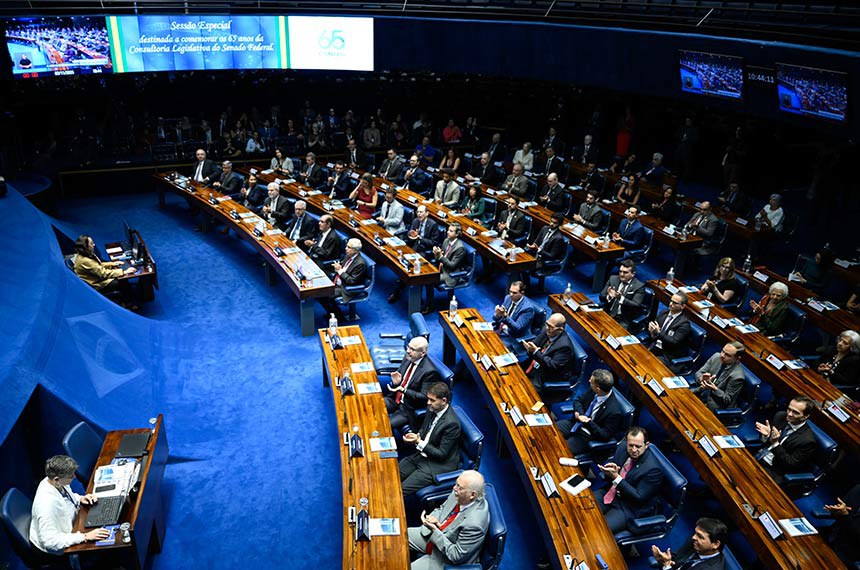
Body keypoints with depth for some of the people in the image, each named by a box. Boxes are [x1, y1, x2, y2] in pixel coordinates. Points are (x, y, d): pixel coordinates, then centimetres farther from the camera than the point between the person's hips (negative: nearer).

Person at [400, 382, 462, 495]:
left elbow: (442, 454, -20)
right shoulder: (432, 408, -3)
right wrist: (417, 435, -7)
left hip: (439, 465, -8)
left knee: (401, 489, -15)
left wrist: (418, 442, -23)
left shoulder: (451, 423, -27)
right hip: (422, 454, 8)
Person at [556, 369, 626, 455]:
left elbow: (605, 435, -19)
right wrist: (578, 412, -13)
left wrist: (588, 422, -29)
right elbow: (578, 399, 8)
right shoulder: (593, 391, -10)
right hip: (576, 423, 7)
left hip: (587, 435, -6)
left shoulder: (614, 411, -28)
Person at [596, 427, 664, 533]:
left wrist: (616, 477, -28)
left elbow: (638, 498, -20)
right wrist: (609, 471, -19)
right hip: (610, 492, 6)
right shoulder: (622, 449, -4)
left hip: (630, 508, -6)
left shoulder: (652, 469, -23)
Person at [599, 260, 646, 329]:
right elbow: (601, 297, 4)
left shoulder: (639, 286, -5)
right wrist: (609, 296, -19)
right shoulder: (613, 279, 7)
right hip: (607, 314, 4)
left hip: (624, 320, -4)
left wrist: (621, 298, -30)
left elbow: (636, 306, -15)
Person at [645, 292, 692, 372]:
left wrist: (658, 333, -28)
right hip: (653, 348, 6)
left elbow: (674, 342, -18)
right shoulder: (664, 313, 9)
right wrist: (652, 332, -14)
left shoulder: (684, 323, -11)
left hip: (667, 356, -6)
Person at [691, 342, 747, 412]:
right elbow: (698, 373, 1)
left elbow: (728, 400, -13)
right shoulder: (716, 357, -6)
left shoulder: (737, 376, -23)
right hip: (700, 391, 6)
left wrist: (715, 389, -30)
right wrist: (701, 379, -23)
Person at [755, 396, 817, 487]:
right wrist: (766, 435, -14)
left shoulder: (808, 440, -19)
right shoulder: (781, 416, -1)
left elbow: (790, 465, -16)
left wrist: (776, 444, -27)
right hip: (757, 457, 6)